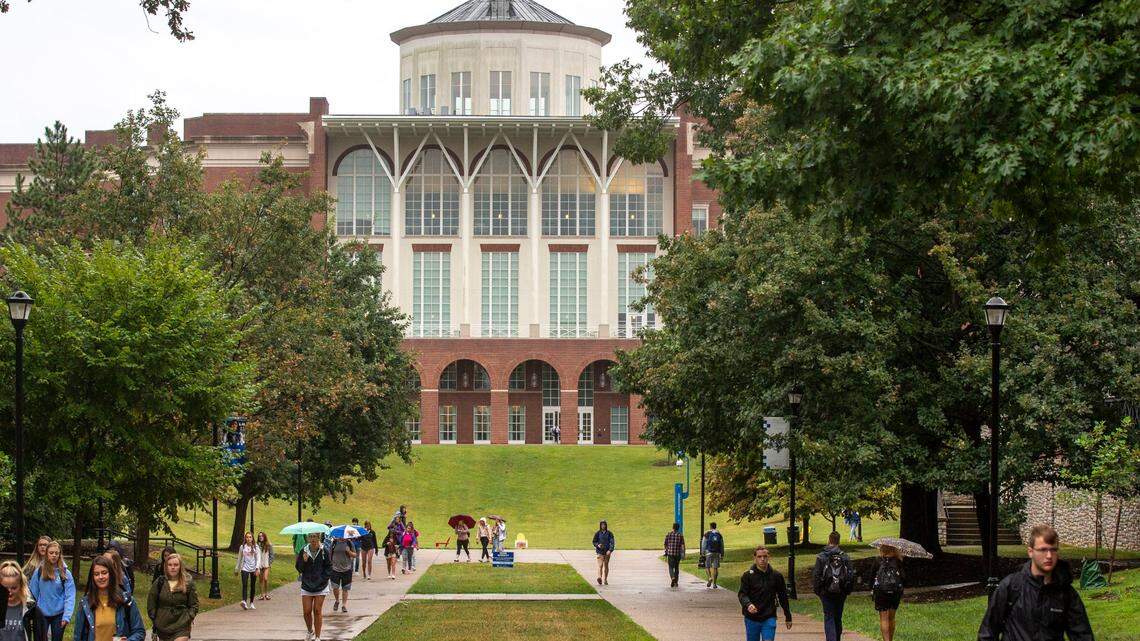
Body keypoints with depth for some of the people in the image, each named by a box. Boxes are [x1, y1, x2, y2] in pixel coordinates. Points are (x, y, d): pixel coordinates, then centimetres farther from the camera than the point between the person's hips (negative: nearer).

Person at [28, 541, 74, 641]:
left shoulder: (65, 573, -6)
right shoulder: (39, 571, -3)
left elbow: (70, 597, -9)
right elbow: (33, 592, 2)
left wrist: (67, 616, -17)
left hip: (59, 614, -1)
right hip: (41, 614, 1)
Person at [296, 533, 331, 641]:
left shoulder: (324, 551, -4)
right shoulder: (304, 551, -1)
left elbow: (329, 567, 1)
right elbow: (299, 568, 2)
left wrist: (323, 578, -11)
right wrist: (304, 561, -17)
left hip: (320, 586, -2)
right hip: (306, 586, 2)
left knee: (317, 611, 0)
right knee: (306, 611, 1)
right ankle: (310, 631, 27)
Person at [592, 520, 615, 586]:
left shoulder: (609, 533, 4)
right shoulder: (597, 533, 5)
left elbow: (612, 542, -2)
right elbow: (594, 542, 8)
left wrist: (610, 550, -16)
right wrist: (597, 545, -14)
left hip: (607, 552, 1)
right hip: (600, 551, -1)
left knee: (606, 565, 8)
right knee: (600, 565, -16)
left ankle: (605, 580, 17)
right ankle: (599, 578, -34)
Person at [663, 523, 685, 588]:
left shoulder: (668, 535, 1)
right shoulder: (680, 535, -3)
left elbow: (665, 544, 7)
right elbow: (682, 545, -7)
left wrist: (666, 552, 23)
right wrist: (683, 554, -5)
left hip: (670, 553, 0)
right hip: (678, 553, 0)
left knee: (671, 567, 3)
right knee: (677, 568, 14)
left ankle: (672, 578, -24)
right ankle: (675, 582, 16)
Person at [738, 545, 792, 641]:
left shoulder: (776, 576, 2)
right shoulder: (748, 576, -3)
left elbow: (783, 597, 11)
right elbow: (742, 594, -10)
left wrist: (788, 617, 16)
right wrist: (748, 604, -32)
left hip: (769, 619, 0)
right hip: (752, 619, 0)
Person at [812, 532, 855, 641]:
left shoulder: (821, 556, -8)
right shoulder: (845, 557, 0)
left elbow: (816, 575, -8)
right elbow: (851, 575, 1)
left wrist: (816, 590, 3)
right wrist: (848, 590, 10)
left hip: (826, 592, -3)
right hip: (841, 593, 3)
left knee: (829, 618, -1)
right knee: (838, 618, 15)